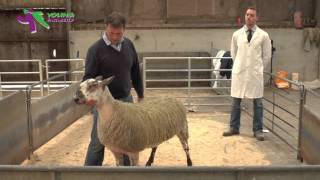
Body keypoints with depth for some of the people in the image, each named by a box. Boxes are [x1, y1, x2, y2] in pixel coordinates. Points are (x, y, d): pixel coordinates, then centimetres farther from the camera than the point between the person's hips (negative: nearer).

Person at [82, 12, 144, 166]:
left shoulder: (128, 45, 3)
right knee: (98, 142, 2)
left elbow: (135, 72, 12)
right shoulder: (96, 49, -13)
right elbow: (89, 77, -13)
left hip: (126, 100, 5)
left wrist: (140, 94, 16)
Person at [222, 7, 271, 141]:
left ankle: (257, 130, 13)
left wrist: (258, 68, 6)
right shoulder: (237, 34, 4)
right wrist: (240, 65, 11)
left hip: (255, 73, -2)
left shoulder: (263, 35, -2)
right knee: (236, 101, 7)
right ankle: (234, 128, 19)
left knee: (257, 102, 3)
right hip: (239, 72, 2)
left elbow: (267, 56, 5)